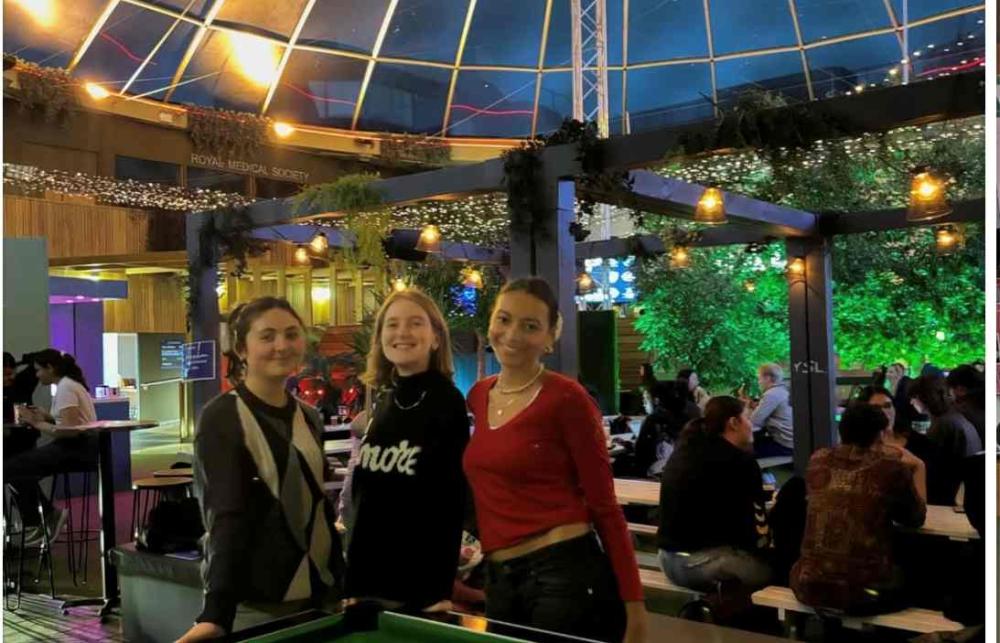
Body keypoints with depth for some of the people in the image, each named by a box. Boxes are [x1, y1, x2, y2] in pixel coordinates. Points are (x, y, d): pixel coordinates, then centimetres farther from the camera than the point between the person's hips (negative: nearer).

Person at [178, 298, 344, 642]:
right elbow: (227, 517, -19)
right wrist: (216, 611, -28)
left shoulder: (309, 418, 7)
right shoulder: (221, 418, -12)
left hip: (317, 594, 6)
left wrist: (343, 584, 11)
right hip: (252, 603, -6)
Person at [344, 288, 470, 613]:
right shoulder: (383, 401, 7)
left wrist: (441, 591, -15)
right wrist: (353, 583, 11)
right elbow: (362, 496, 11)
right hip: (372, 577, 6)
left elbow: (451, 503, -13)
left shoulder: (447, 402, -10)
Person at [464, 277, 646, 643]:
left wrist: (633, 600, -10)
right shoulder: (477, 396, 8)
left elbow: (604, 505, -9)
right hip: (499, 580, 6)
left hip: (566, 573, -6)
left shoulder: (566, 398, -10)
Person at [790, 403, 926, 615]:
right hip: (866, 592, -3)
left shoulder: (818, 460, 4)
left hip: (810, 586, 3)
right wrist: (917, 468, 23)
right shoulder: (890, 468, -6)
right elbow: (915, 519, 11)